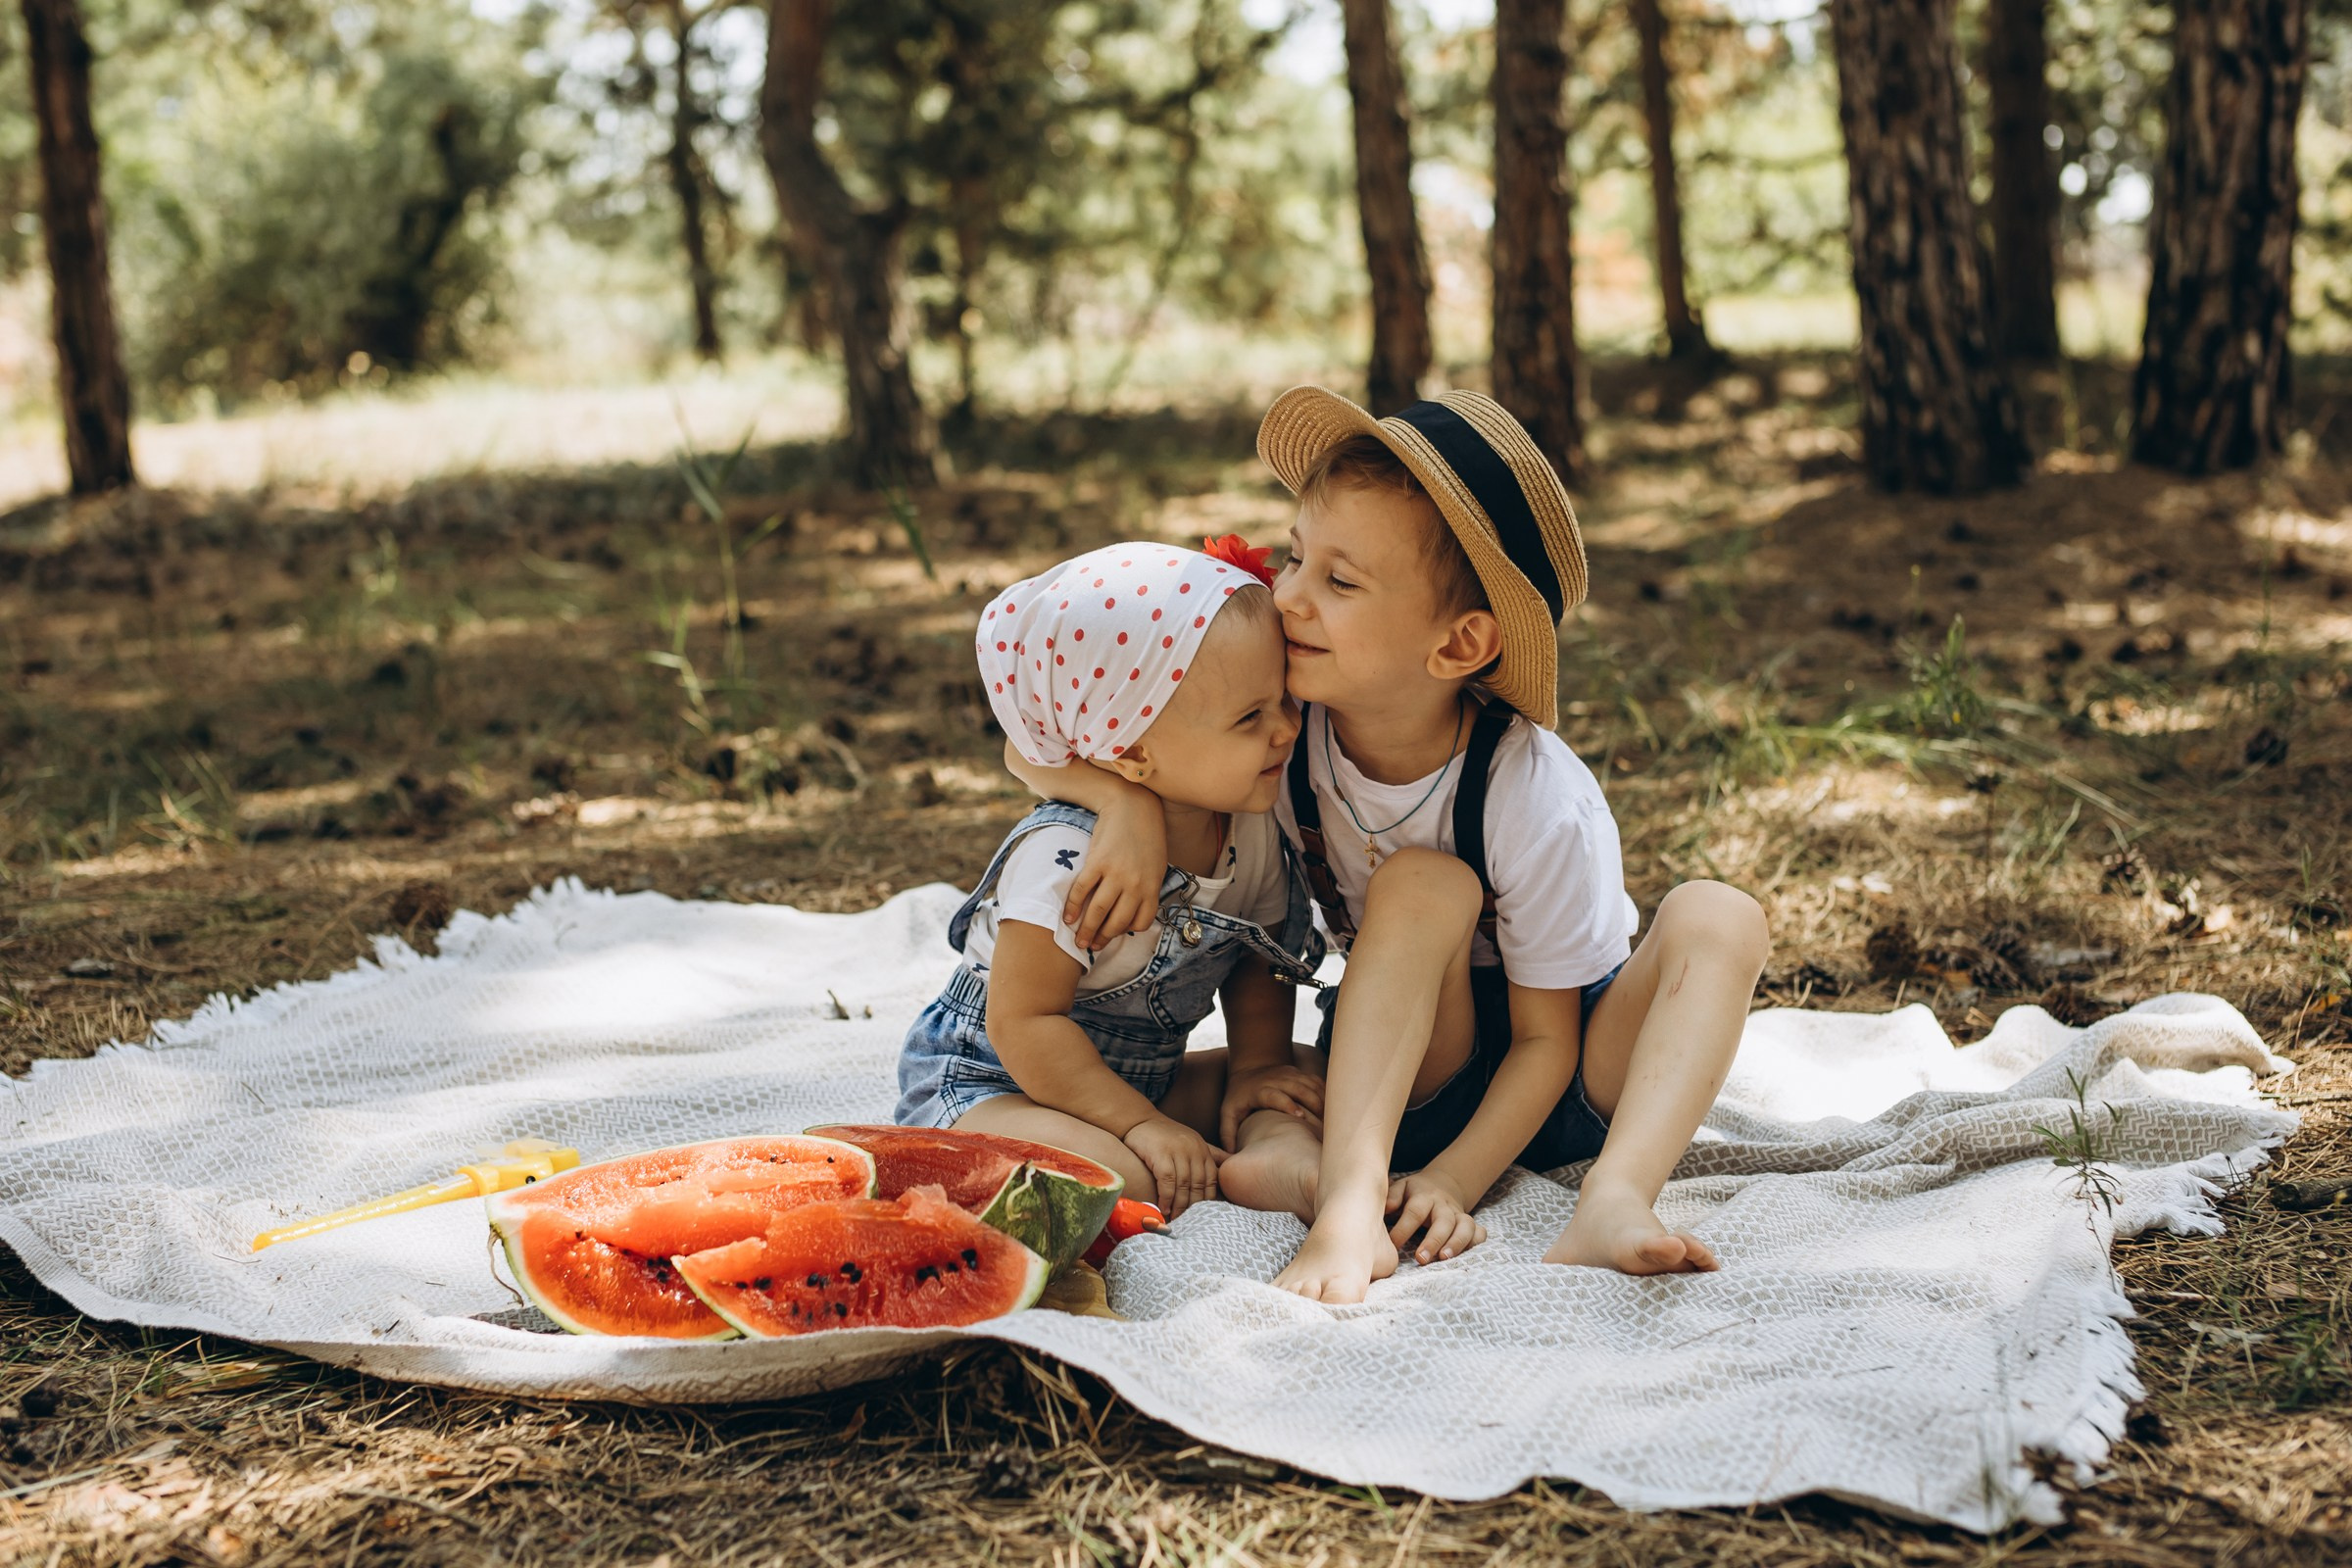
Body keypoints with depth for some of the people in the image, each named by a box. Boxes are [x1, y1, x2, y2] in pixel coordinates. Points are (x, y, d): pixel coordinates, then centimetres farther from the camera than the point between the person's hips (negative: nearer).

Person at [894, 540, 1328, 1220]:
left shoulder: (1252, 831, -7)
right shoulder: (1067, 858, -30)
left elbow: (1259, 964, 11)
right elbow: (1022, 1023, -27)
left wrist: (1256, 1063, -4)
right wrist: (1140, 1122, -27)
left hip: (1140, 1078, 8)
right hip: (981, 1082, -8)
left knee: (1313, 1098, 0)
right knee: (1115, 1176, -37)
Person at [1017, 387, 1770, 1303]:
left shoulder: (1541, 804, -26)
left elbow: (1546, 1039, -18)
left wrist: (1451, 1182, -31)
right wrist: (1124, 798, -34)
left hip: (1583, 1065, -1)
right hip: (1404, 1063, 2)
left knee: (1716, 918, -27)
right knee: (1424, 885, -28)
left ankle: (1613, 1205, -43)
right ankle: (1346, 1198, -39)